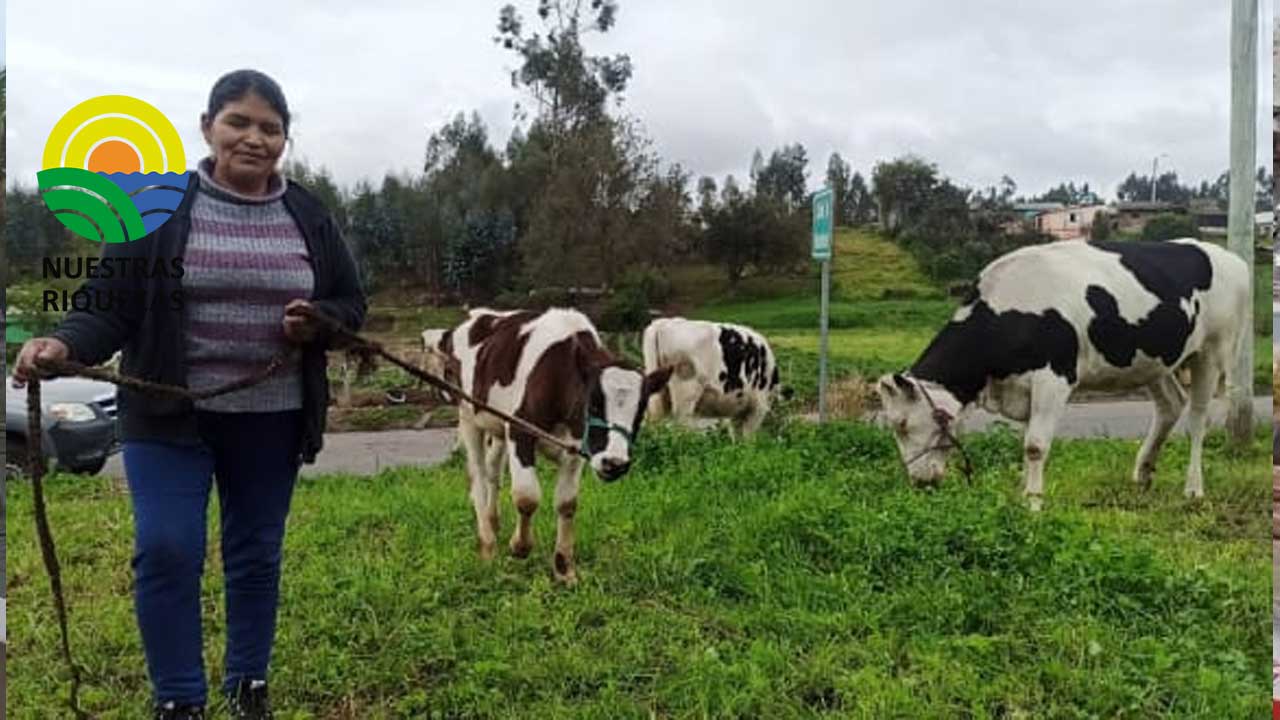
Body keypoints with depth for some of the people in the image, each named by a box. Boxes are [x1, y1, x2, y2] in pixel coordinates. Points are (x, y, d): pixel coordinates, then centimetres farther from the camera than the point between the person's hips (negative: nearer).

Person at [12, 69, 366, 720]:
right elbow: (111, 305, -6)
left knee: (256, 554, 13)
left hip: (271, 420, 3)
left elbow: (350, 304, 9)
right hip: (169, 415, -2)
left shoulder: (309, 216, 4)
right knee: (166, 550, -7)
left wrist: (316, 323, -13)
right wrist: (64, 342, -26)